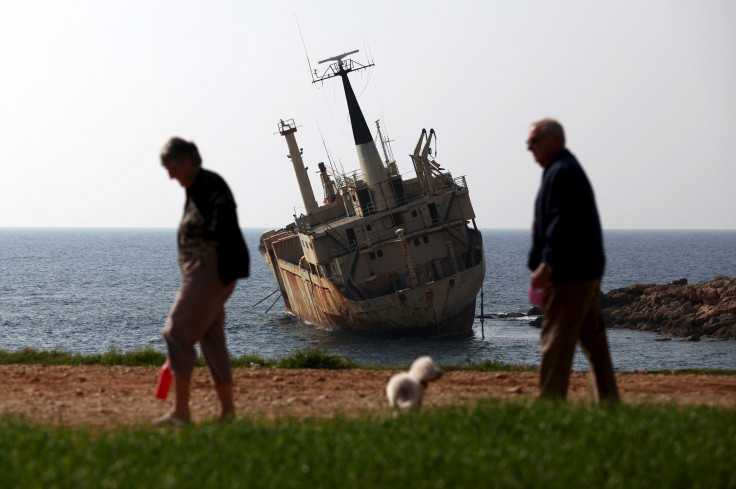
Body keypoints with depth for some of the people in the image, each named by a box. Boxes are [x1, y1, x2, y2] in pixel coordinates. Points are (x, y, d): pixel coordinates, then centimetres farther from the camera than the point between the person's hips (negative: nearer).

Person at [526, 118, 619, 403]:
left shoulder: (561, 173, -13)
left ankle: (550, 400, -9)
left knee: (556, 339, -9)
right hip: (587, 270, 11)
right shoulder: (568, 168, 20)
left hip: (570, 272, -11)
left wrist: (547, 265, -23)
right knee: (592, 337, 14)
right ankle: (607, 399, 18)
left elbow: (562, 223, -23)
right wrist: (548, 265, 22)